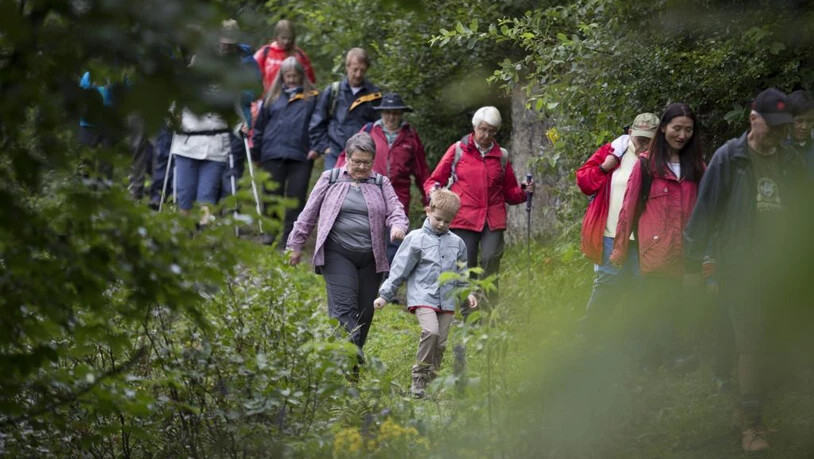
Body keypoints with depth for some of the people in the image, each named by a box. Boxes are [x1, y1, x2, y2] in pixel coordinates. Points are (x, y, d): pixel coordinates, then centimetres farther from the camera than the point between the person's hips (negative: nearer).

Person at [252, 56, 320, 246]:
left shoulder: (311, 98, 7)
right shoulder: (273, 97, 12)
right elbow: (261, 125, 16)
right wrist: (256, 151, 13)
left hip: (301, 157, -2)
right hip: (273, 154, 2)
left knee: (296, 197, -3)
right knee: (273, 194, 5)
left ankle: (290, 236, 3)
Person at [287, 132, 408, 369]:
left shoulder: (381, 184, 13)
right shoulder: (330, 179, 8)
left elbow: (395, 211, 5)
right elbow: (309, 213, 11)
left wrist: (397, 226, -18)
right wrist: (296, 244, 9)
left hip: (370, 258, 3)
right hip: (338, 254, -3)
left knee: (364, 311, 4)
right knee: (344, 305, -18)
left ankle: (352, 366, 15)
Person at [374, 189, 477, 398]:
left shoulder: (457, 243, 12)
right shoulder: (416, 239, -2)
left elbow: (461, 274, 23)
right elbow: (399, 270, 0)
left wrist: (468, 293, 11)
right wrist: (385, 295, -2)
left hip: (446, 300, 5)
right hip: (422, 297, -5)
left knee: (441, 343, 2)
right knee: (430, 331, -25)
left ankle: (431, 380, 13)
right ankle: (419, 377, -16)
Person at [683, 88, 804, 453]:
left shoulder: (790, 164, 8)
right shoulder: (728, 159, -5)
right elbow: (705, 211, -5)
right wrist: (693, 261, -6)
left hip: (777, 271, 4)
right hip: (739, 268, -4)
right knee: (750, 345, -8)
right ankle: (752, 425, -7)